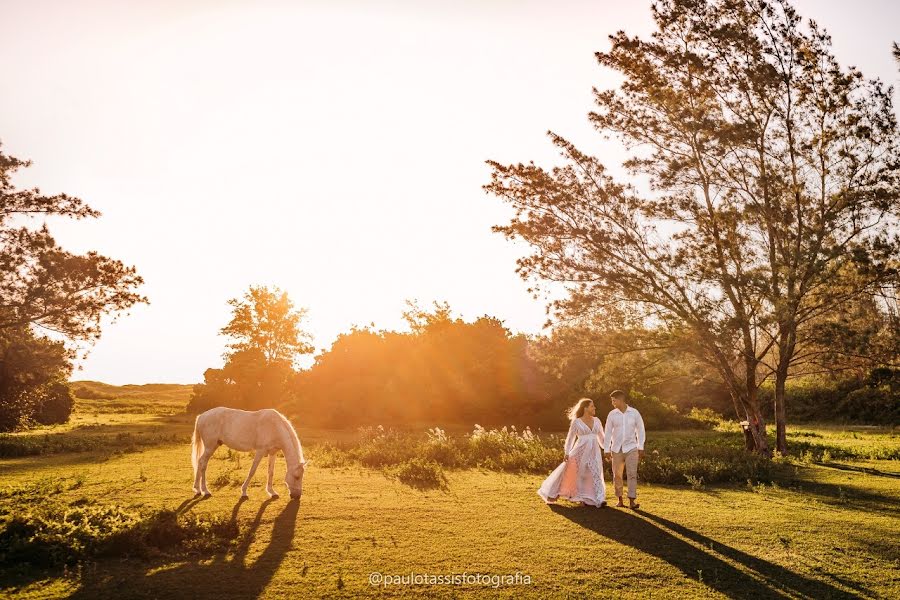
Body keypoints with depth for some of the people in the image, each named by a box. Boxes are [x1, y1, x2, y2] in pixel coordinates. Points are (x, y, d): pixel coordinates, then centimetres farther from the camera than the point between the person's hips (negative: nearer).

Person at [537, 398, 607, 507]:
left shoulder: (597, 421, 9)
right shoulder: (576, 422, -3)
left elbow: (601, 437, 15)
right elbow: (570, 438, 0)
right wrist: (567, 453, -7)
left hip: (594, 452, 3)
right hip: (580, 451, -3)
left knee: (595, 474, -4)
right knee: (569, 472, 3)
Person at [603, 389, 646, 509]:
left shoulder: (634, 413, -2)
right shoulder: (612, 414, 1)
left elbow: (640, 430, 4)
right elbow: (608, 433, 4)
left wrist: (641, 448, 0)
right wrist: (607, 450, 2)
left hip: (631, 448, -2)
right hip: (616, 449, 2)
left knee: (632, 474, -10)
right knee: (617, 475, 5)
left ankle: (632, 500, -9)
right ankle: (620, 500, 17)